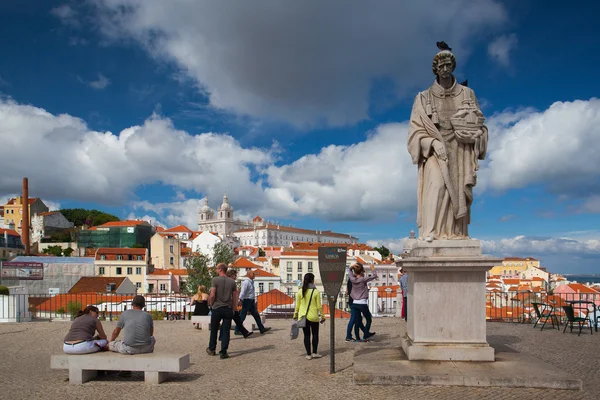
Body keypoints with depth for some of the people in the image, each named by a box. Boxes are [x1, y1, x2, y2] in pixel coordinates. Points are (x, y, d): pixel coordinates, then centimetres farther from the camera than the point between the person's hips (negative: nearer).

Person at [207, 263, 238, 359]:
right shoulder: (232, 282, 3)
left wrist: (211, 304, 5)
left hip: (217, 308, -2)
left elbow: (212, 295, -13)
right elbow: (235, 297, 4)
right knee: (226, 331, 6)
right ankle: (223, 352, 5)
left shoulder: (215, 280, -8)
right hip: (228, 309, 2)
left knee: (214, 330, 15)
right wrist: (233, 309, 14)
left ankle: (212, 349, 29)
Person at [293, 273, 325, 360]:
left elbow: (297, 305, 2)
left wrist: (295, 315, 13)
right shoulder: (316, 292, -9)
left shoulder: (300, 292, -2)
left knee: (306, 335, 9)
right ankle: (314, 353, 14)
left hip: (303, 316, 2)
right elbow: (319, 306, -6)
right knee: (315, 334, 13)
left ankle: (308, 354, 11)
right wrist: (322, 316, 4)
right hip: (313, 317, -2)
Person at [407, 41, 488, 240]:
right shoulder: (424, 98, 4)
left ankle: (457, 234, 2)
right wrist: (433, 142, -16)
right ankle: (430, 232, -24)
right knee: (437, 185, -22)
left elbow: (478, 124, 12)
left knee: (459, 192, -2)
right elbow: (416, 129, -1)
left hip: (460, 152, 3)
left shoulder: (468, 94, 10)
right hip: (436, 150, -3)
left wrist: (473, 135, -9)